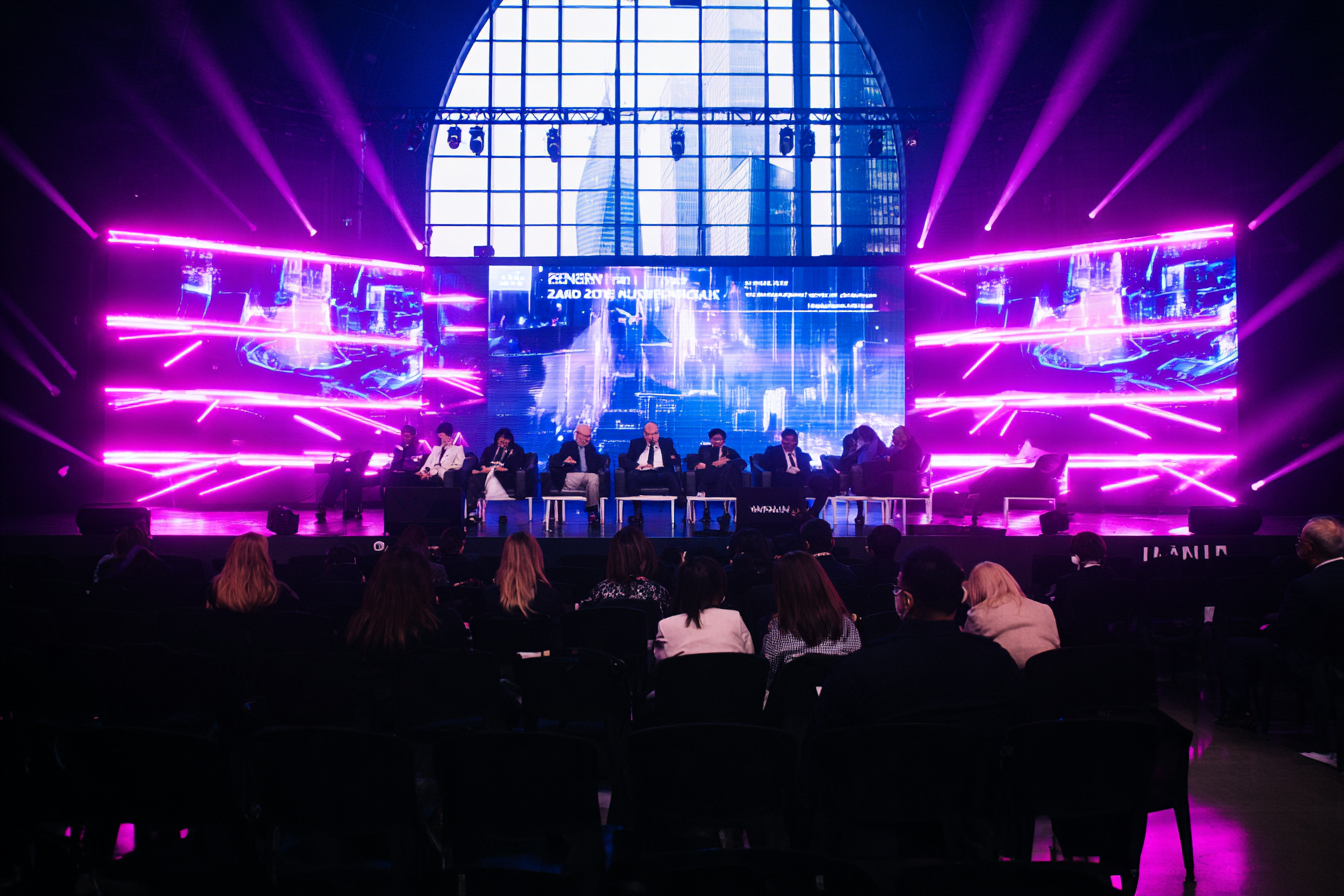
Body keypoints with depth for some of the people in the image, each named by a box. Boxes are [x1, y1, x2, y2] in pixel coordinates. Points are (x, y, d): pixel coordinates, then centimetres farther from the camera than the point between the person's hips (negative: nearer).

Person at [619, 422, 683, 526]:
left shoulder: (667, 442, 25)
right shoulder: (636, 443, 23)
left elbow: (677, 461, 19)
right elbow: (624, 460, 11)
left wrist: (673, 458, -6)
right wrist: (636, 466, -9)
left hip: (661, 474, 0)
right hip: (642, 474, 0)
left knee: (670, 476, -35)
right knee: (632, 475, -34)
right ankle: (637, 513, -30)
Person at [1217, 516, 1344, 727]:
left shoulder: (1305, 586, -32)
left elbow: (1280, 633, -20)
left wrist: (1266, 629, 4)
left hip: (1306, 662, -8)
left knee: (1233, 647, 1)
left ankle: (1240, 711, 14)